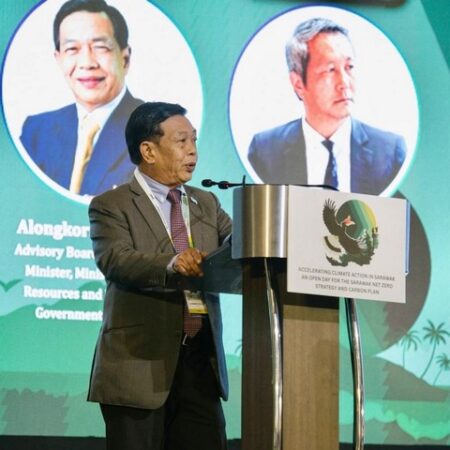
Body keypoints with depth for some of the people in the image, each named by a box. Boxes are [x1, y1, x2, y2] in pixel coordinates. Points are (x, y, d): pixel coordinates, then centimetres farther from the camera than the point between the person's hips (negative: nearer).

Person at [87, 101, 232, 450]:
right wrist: (170, 264, -35)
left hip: (201, 356, 5)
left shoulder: (207, 204, 19)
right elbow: (114, 259, -18)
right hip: (140, 362, -5)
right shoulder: (111, 206, 0)